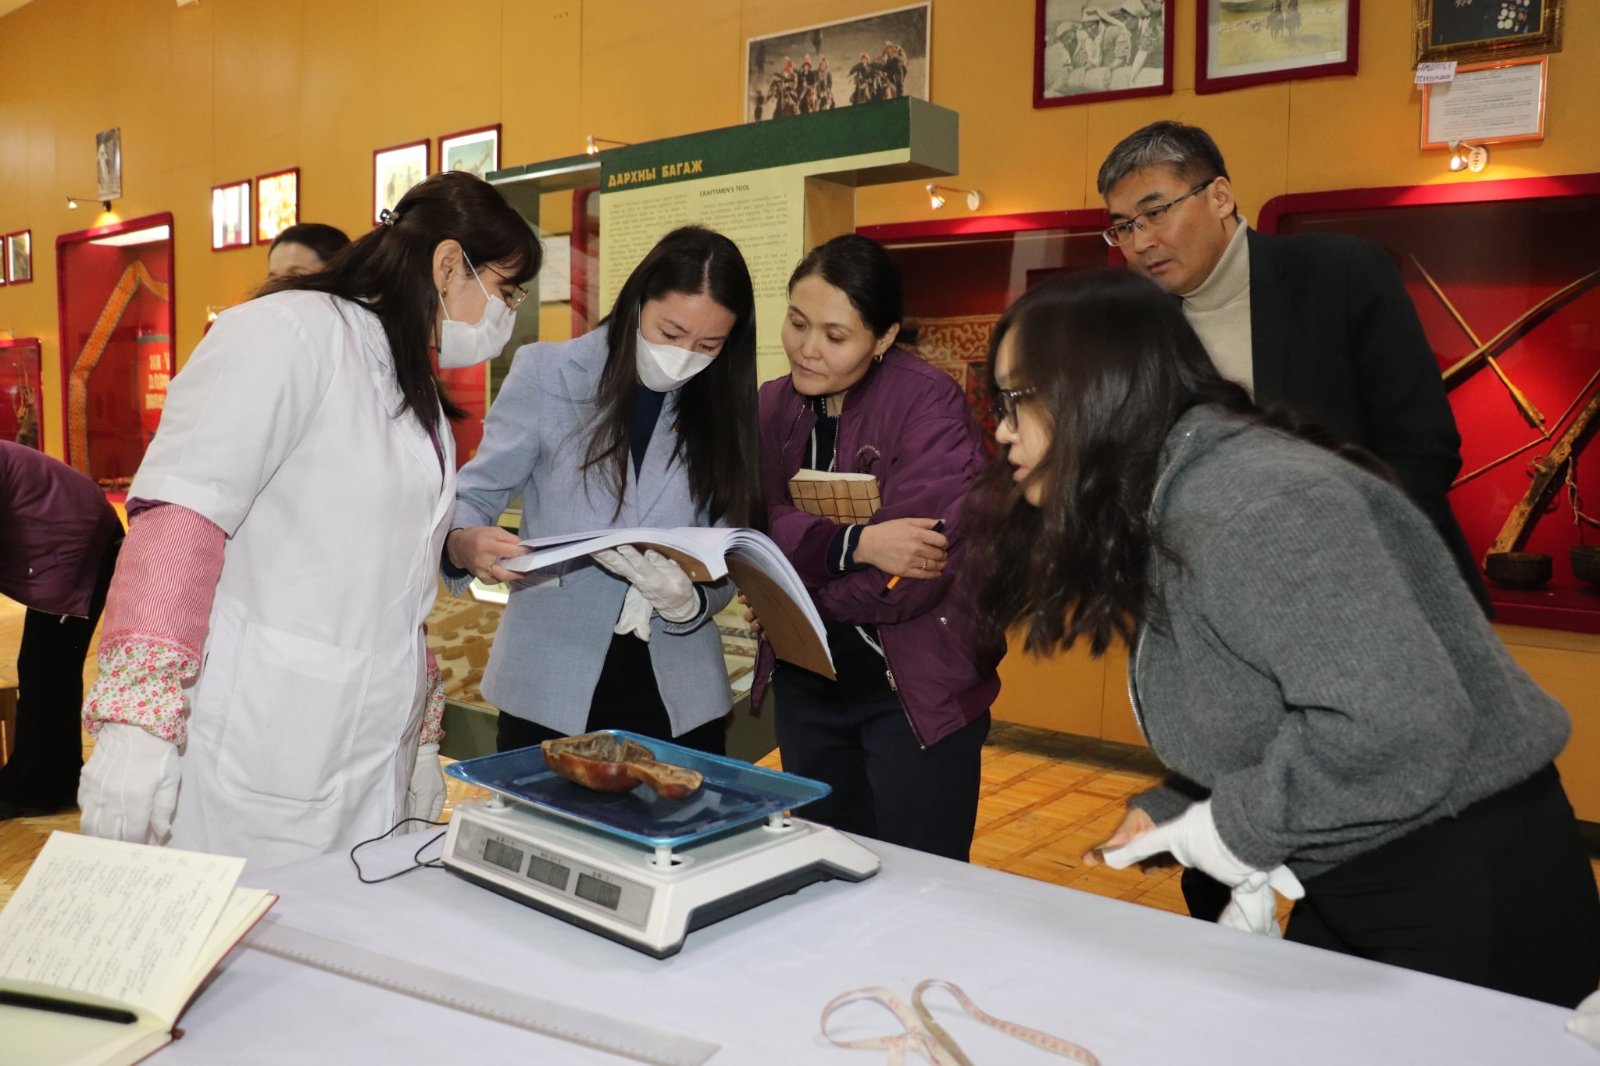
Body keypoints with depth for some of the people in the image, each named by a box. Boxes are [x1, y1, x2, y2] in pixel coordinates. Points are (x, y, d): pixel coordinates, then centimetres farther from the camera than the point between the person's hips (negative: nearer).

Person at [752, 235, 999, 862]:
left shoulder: (928, 405, -16)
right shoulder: (773, 406, 3)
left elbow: (913, 577, -24)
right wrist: (853, 545, -28)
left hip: (918, 690, -5)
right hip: (806, 683, 6)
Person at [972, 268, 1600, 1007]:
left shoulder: (1249, 506, -26)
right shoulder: (1166, 510, 5)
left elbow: (1396, 727, -35)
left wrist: (1230, 830, -22)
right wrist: (1173, 811, 0)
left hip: (1469, 894, -9)